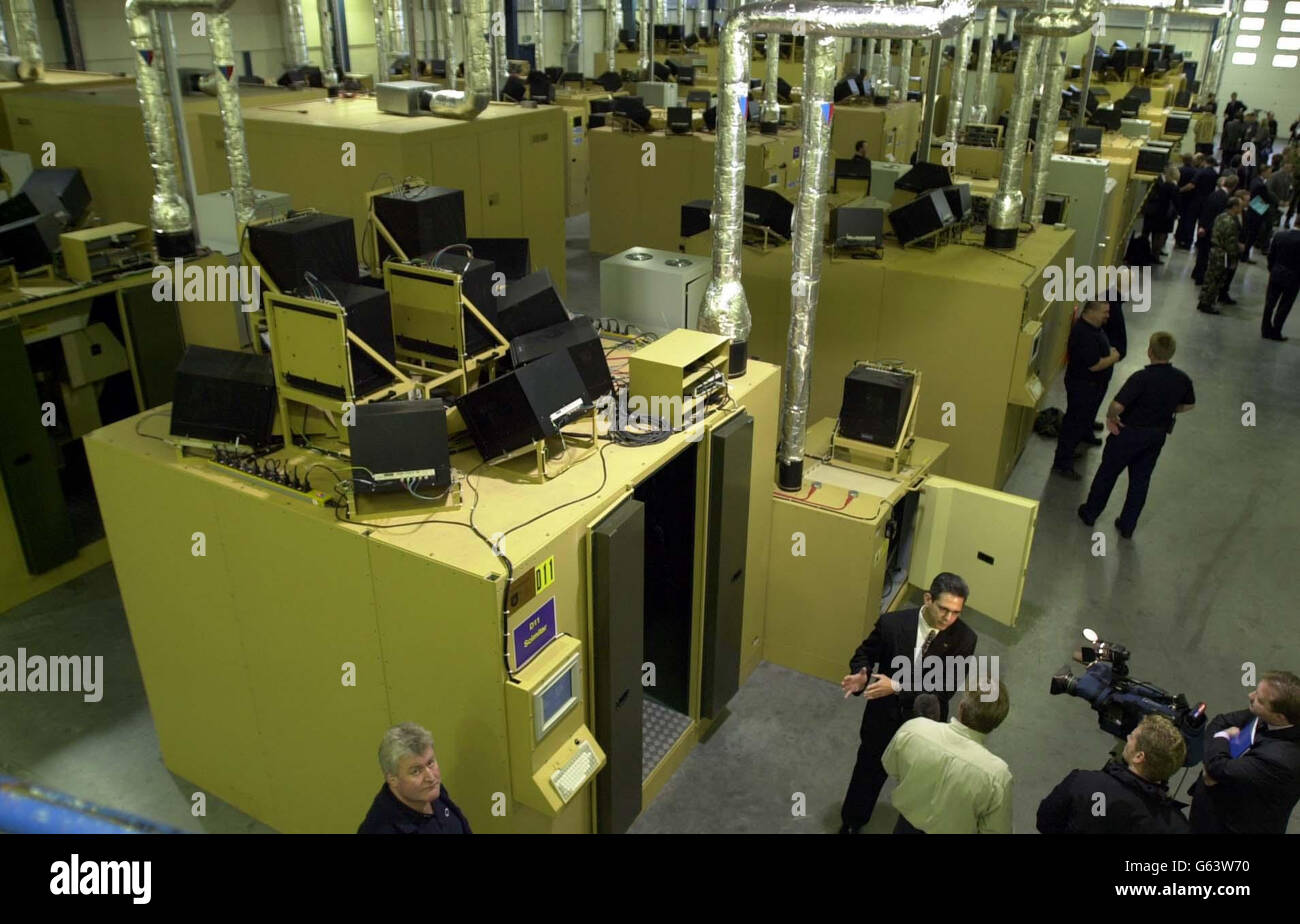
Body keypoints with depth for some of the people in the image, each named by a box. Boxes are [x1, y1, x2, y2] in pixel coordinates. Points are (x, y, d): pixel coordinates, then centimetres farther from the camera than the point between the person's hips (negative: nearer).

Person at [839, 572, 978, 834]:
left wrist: (896, 687, -34)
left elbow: (945, 688, -25)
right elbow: (865, 653, -6)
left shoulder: (964, 638, -23)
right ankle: (851, 822, 47)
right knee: (869, 771, 22)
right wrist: (860, 676, -29)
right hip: (883, 716, 0)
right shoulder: (892, 623, -22)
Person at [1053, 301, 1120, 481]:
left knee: (1088, 414, 33)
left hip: (1094, 383, 10)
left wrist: (1109, 351, 2)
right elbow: (1094, 365, -31)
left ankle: (1085, 436, 59)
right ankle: (1062, 463, 2)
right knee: (1074, 422, -4)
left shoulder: (1092, 325, 0)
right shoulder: (1084, 334, -32)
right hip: (1083, 385, -10)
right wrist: (1113, 358, -15)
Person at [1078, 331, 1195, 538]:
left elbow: (1117, 406, -33)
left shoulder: (1142, 378, -29)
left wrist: (1111, 417, -13)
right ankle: (1127, 526, 28)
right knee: (1141, 480, 18)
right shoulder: (1182, 379, -10)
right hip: (1157, 436, 5)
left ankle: (1090, 513, 32)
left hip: (1129, 433, -5)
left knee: (1107, 473, 16)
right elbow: (1188, 405, 8)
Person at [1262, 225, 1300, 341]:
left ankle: (1265, 330, 19)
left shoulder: (1278, 235, -6)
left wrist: (1271, 270, 14)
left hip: (1275, 275, 4)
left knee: (1269, 304, 13)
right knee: (1284, 307, 8)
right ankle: (1275, 333, 11)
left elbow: (1270, 255, 1)